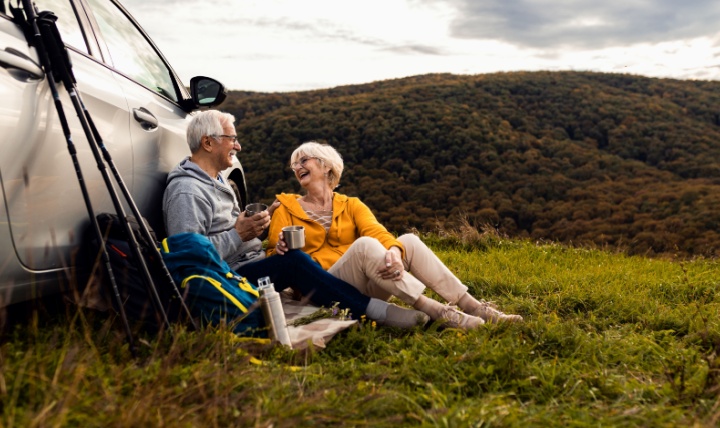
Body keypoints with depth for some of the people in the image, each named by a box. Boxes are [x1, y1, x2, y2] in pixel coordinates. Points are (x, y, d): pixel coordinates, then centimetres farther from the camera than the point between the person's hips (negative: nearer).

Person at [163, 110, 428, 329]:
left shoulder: (214, 180, 20)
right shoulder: (186, 192, -14)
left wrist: (258, 220, 8)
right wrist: (239, 235, -21)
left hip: (252, 265, 10)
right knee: (294, 262, -28)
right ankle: (376, 311, -27)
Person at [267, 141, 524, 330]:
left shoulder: (350, 205, 15)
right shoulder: (286, 210, 11)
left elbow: (376, 232, -5)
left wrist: (394, 251, -28)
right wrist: (280, 251, -20)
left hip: (365, 288, 3)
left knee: (409, 241, -18)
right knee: (364, 245, -31)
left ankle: (474, 307, -25)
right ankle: (436, 311, -38)